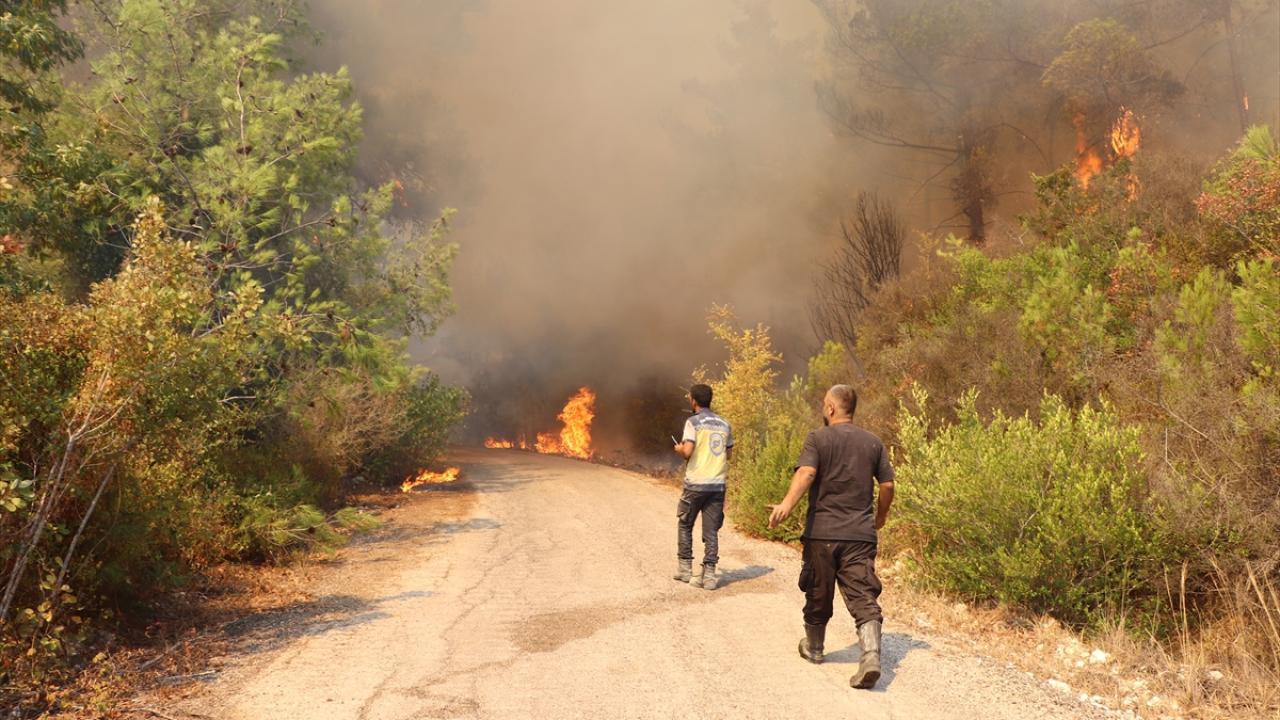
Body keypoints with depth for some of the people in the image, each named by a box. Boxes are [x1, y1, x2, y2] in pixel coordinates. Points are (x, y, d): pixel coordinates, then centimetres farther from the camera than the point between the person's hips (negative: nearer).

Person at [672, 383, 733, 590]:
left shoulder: (693, 422, -7)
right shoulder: (724, 424, 10)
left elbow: (687, 451, -16)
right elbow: (729, 453, 15)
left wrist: (679, 449, 5)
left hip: (695, 483, -4)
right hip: (717, 484, 4)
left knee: (684, 524, 14)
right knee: (711, 530, 6)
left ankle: (685, 568, 17)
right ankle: (709, 573, 0)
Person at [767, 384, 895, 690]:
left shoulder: (818, 438, -2)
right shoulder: (873, 442, 9)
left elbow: (806, 473, -19)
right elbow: (887, 484, 9)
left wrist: (787, 504, -31)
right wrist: (880, 516, 25)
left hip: (822, 531, -2)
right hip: (861, 534, 2)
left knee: (818, 594, 14)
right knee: (863, 597, -1)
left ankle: (813, 647, 33)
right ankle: (871, 656, -18)